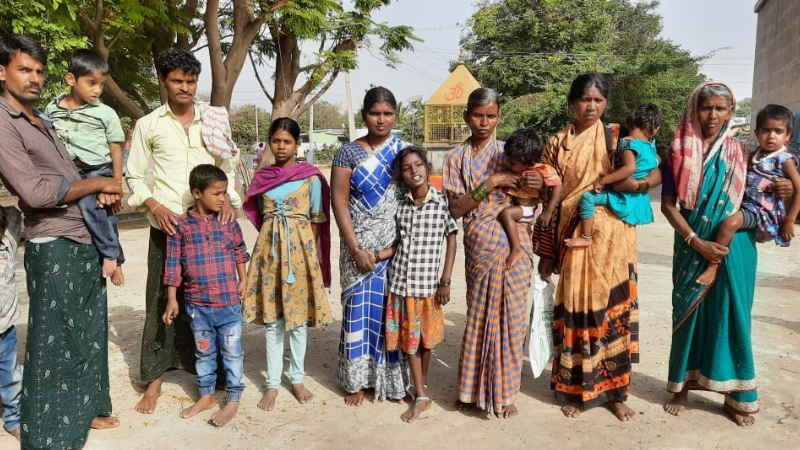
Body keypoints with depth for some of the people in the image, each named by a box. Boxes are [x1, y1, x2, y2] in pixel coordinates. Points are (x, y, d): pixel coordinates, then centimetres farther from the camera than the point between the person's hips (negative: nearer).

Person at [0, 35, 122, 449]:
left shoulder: (42, 120, 15)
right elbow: (36, 191, -20)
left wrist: (102, 193, 0)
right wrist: (97, 185, -11)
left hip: (85, 243, 9)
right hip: (54, 249, -8)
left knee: (89, 334, 17)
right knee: (54, 343, 2)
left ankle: (84, 411, 34)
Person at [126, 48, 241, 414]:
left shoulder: (214, 120, 9)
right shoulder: (148, 124, 5)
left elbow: (227, 167, 13)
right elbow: (134, 176, 6)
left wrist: (228, 197, -5)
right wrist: (155, 207, -10)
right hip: (167, 225, -1)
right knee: (161, 300, 4)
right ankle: (154, 378, 14)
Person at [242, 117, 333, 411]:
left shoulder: (311, 177, -3)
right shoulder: (261, 177, 6)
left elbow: (317, 220, 1)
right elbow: (261, 216, 13)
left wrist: (307, 250, -4)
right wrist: (274, 243, 4)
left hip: (300, 248, -2)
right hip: (269, 249, 2)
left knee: (299, 317, 6)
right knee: (272, 320, 6)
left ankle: (297, 379, 22)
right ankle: (272, 383, 17)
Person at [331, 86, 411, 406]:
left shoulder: (404, 151, 6)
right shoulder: (348, 153, 1)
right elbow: (339, 201, -4)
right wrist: (356, 249, -12)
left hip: (398, 246, 1)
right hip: (360, 245, -1)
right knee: (360, 308, 3)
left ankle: (394, 381, 20)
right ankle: (357, 381, 18)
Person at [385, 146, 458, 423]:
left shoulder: (443, 202, -6)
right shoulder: (401, 205, 2)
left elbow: (452, 242, -2)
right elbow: (401, 244, 10)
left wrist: (446, 282, -4)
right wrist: (376, 255, -6)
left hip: (427, 283, -2)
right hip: (400, 281, 3)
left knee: (425, 340, 12)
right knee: (409, 338, 8)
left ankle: (422, 386, 34)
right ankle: (422, 397, 19)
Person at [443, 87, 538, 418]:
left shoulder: (508, 152, 7)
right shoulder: (456, 158, 3)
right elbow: (455, 209, -6)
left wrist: (538, 185, -13)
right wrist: (490, 184, -16)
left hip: (513, 246, 1)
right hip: (479, 248, -1)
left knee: (509, 317, 6)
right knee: (480, 319, 8)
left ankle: (503, 391, 22)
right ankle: (476, 389, 26)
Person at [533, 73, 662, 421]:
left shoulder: (618, 137, 4)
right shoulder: (557, 143, 4)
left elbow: (657, 173, 5)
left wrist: (638, 183, -19)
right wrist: (546, 252, 3)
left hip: (612, 238, 0)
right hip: (573, 238, 0)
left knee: (614, 307, 4)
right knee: (575, 309, 4)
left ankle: (614, 391, 20)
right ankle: (574, 391, 20)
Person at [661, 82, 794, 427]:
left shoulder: (740, 151, 4)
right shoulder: (679, 152, -2)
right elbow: (668, 204, -5)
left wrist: (777, 190, -9)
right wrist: (696, 242, -14)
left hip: (734, 246, 1)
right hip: (692, 247, -1)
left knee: (731, 315, 6)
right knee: (689, 313, 8)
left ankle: (735, 395, 19)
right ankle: (682, 386, 22)